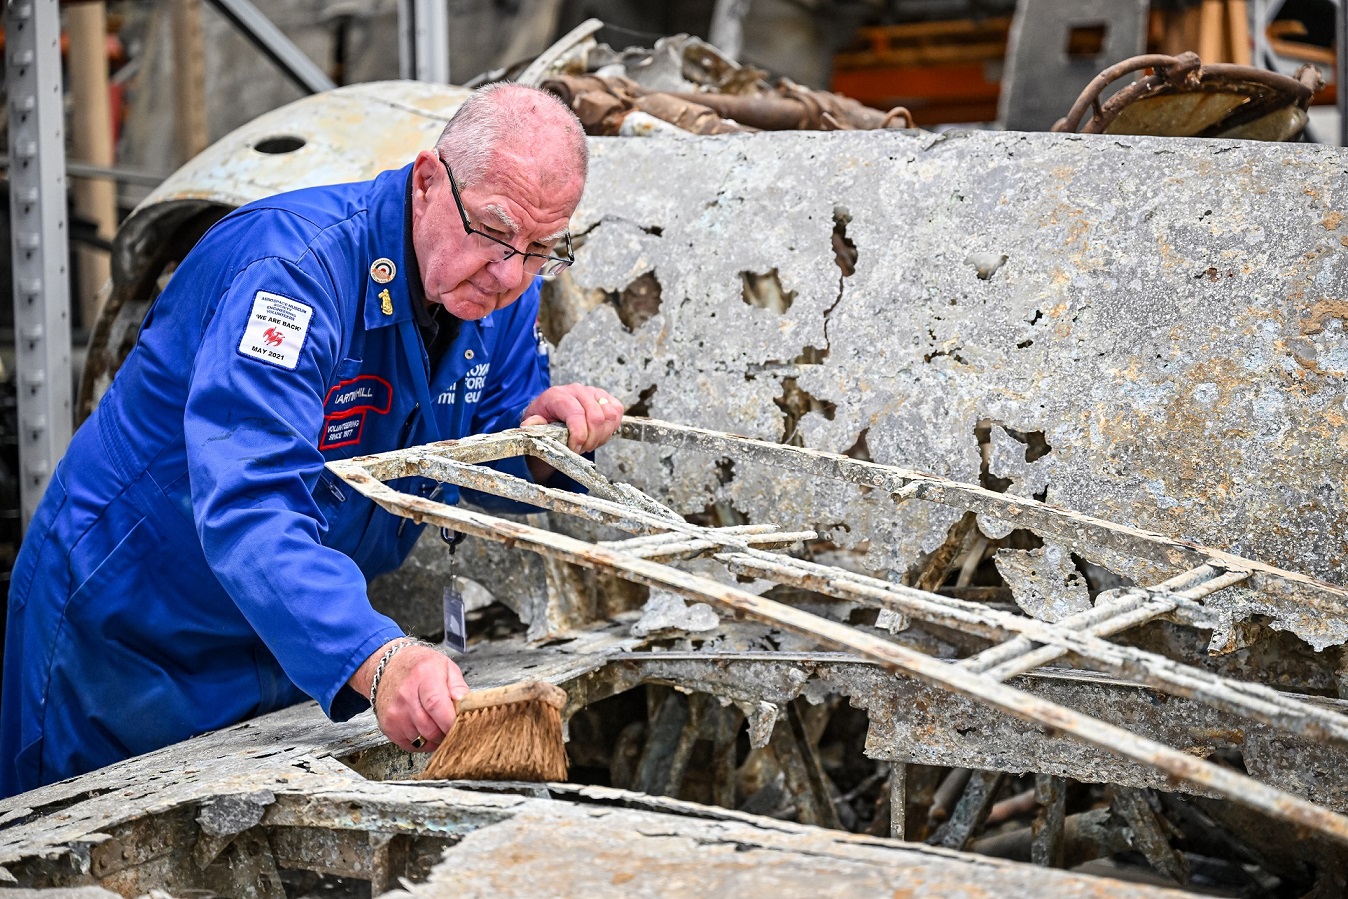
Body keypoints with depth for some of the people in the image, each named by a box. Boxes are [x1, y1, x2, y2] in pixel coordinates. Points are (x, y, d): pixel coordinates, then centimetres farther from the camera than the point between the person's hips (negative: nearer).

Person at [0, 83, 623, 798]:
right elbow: (248, 509, -46)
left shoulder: (502, 285, -9)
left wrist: (535, 438, -23)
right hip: (127, 626, -6)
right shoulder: (293, 269, -33)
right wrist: (376, 659, -61)